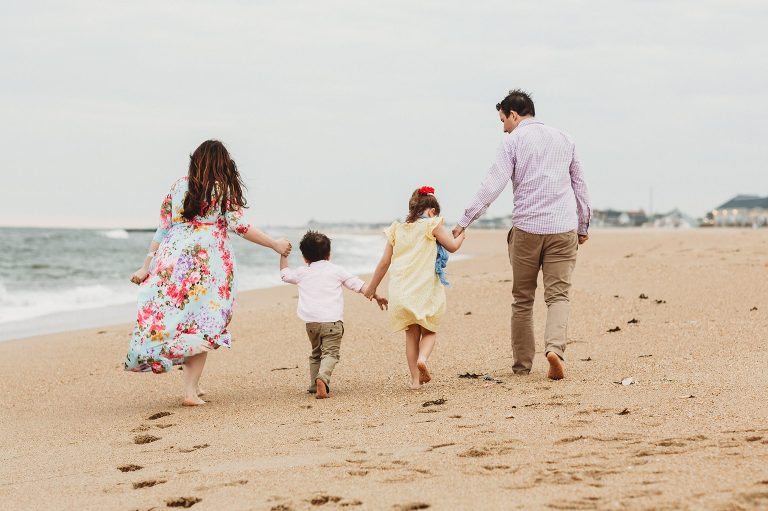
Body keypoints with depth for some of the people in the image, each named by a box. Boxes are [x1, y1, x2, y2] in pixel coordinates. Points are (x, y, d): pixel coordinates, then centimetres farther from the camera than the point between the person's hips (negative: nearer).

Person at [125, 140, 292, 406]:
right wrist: (275, 245, 6)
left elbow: (162, 229, 10)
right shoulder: (224, 189, 1)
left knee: (174, 317, 9)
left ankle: (192, 383, 8)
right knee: (201, 324, 2)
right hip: (209, 261, -3)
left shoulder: (179, 186, 11)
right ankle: (190, 390, -2)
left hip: (173, 258, 3)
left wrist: (146, 266, 12)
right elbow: (239, 226, -3)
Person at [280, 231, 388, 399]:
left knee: (316, 353, 22)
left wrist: (283, 255, 46)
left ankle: (314, 385, 20)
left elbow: (284, 274, 33)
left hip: (311, 322, 3)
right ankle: (322, 378, -34)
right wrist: (376, 296, 15)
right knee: (330, 353, -10)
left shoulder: (301, 273, 14)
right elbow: (358, 285, 8)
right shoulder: (336, 270, 9)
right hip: (332, 320, -3)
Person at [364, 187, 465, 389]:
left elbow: (384, 262, 12)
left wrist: (371, 288, 20)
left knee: (411, 334, 14)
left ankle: (415, 379, 9)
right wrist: (461, 235, 31)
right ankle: (423, 358, -18)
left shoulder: (396, 230, 12)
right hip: (425, 290, -3)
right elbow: (452, 247, 9)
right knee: (429, 331, 12)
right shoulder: (432, 225, 0)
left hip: (400, 292, 3)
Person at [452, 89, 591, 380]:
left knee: (522, 300, 9)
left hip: (527, 229, -3)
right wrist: (583, 226, 28)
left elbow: (493, 184, -11)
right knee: (558, 295, 2)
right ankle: (555, 347, -23)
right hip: (563, 229, 3)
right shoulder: (563, 139, 15)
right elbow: (579, 185, 20)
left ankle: (522, 364, 12)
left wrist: (465, 221, -11)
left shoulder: (512, 141, 0)